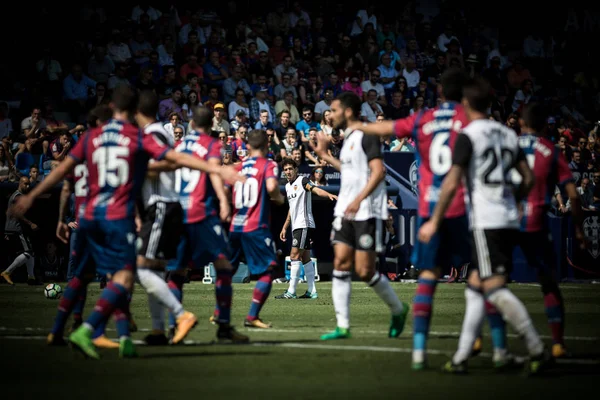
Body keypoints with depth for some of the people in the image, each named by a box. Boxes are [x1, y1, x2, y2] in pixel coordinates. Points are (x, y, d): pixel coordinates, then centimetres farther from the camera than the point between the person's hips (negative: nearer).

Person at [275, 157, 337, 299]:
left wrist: (329, 194, -46)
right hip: (296, 226, 9)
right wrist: (285, 228, 26)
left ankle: (291, 291, -12)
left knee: (295, 256, -12)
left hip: (304, 224, -9)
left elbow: (315, 189, -26)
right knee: (305, 258, 8)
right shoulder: (288, 186, 17)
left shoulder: (302, 181, -8)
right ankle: (311, 291, 10)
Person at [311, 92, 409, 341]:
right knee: (341, 264, -2)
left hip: (368, 213, -8)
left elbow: (378, 171, -20)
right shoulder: (347, 138, 16)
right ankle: (343, 326, -2)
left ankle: (398, 310, 17)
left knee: (364, 271, -6)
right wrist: (325, 156, 30)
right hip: (345, 211, 8)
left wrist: (359, 199, -27)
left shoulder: (366, 136, -11)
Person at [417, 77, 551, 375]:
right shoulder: (508, 134, 14)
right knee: (475, 286, 11)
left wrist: (434, 222, -5)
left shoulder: (468, 136, -6)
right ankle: (461, 358, 10)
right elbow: (528, 178, 16)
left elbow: (452, 183, -12)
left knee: (495, 288, -11)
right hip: (509, 221, 8)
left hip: (486, 223, -8)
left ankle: (537, 350, -19)